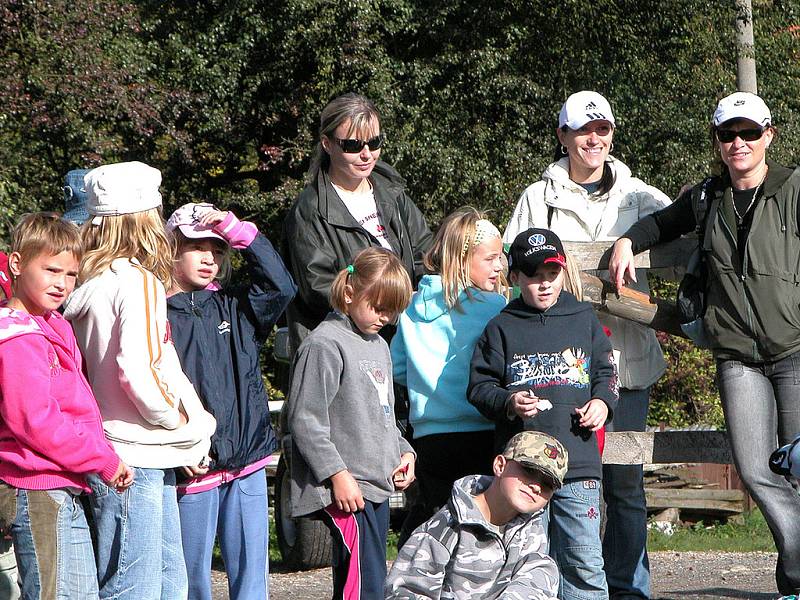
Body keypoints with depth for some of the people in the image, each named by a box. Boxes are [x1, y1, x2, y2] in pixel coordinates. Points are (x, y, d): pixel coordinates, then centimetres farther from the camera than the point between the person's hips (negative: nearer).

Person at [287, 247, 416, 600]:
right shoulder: (324, 345, -11)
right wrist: (337, 473, -18)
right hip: (345, 490, -10)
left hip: (378, 486, 10)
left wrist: (404, 452, 14)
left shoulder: (378, 346, 19)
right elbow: (305, 419, -15)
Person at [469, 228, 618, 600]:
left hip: (578, 462, 1)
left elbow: (606, 372, 19)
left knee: (584, 561, -2)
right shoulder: (501, 328, 6)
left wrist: (602, 402, -1)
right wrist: (507, 402, -13)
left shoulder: (584, 319, 12)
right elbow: (479, 386, 5)